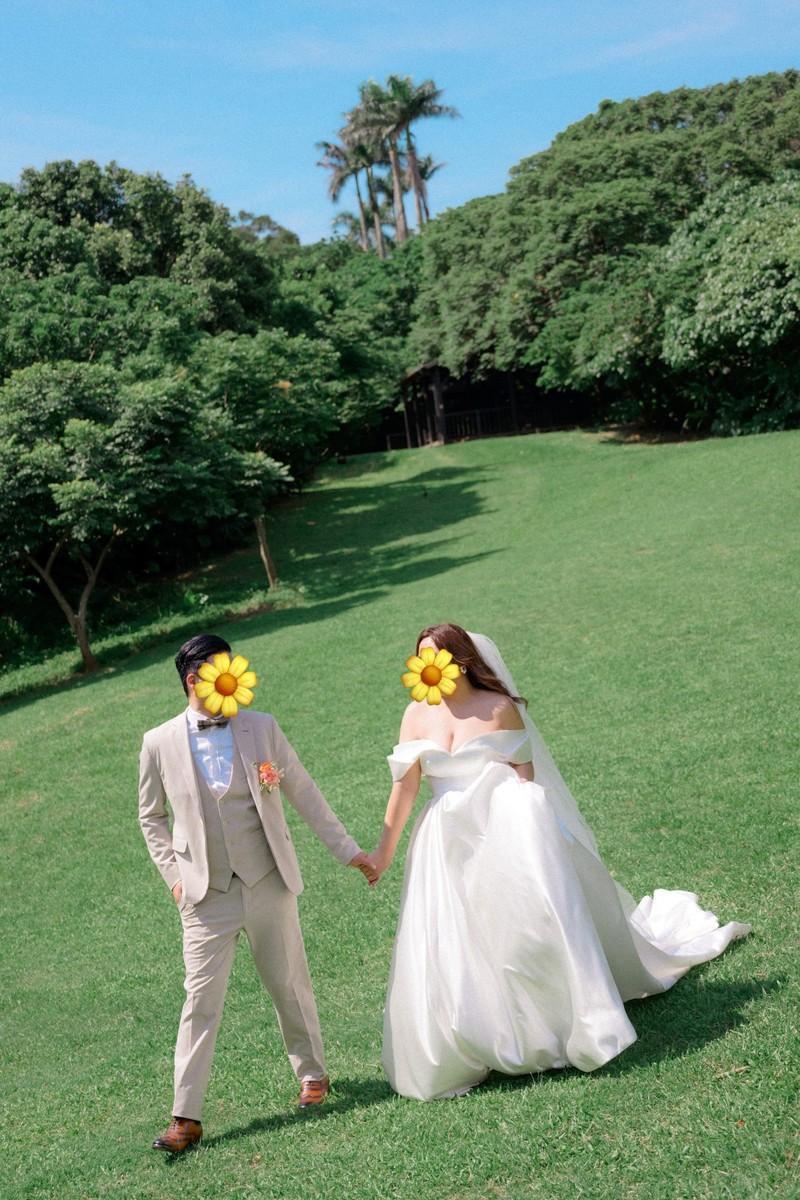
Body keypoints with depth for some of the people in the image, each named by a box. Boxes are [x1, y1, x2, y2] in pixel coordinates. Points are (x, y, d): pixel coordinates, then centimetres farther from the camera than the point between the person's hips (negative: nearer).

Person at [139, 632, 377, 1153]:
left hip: (269, 883, 1)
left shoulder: (262, 728, -1)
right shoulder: (160, 744, -2)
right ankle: (187, 1118, 6)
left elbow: (304, 792, 6)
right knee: (202, 1000, -1)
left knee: (290, 984, 12)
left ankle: (313, 1073, 35)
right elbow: (151, 817, 11)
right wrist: (173, 873, 2)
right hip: (206, 894, -1)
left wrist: (346, 848, 6)